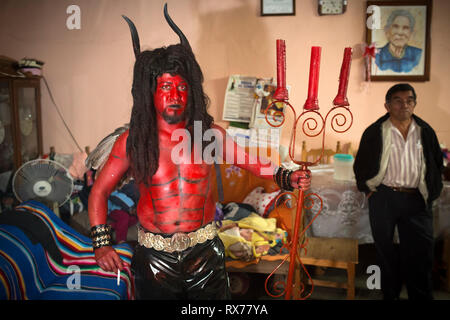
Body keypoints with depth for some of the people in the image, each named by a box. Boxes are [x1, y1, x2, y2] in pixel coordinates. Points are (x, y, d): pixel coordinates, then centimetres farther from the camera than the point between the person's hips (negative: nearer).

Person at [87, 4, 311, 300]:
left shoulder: (209, 133, -6)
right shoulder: (132, 141, -8)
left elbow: (251, 161, 0)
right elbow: (99, 191, -2)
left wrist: (288, 178, -17)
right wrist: (101, 243, -12)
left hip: (204, 252, 1)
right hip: (154, 254, 0)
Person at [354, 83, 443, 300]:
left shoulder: (426, 132, 7)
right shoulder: (375, 132, -1)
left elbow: (437, 165, 16)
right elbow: (361, 164, 6)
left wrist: (431, 193, 9)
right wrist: (369, 188, 0)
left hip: (416, 200, 2)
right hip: (384, 198, -1)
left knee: (421, 252, 3)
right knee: (385, 250, 9)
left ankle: (421, 295, 18)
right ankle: (390, 294, 26)